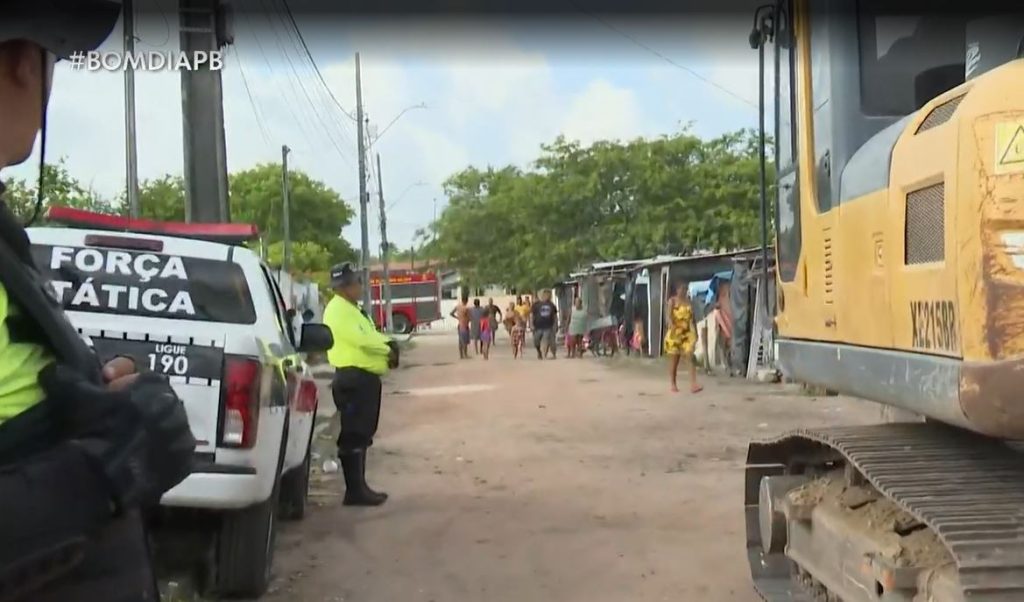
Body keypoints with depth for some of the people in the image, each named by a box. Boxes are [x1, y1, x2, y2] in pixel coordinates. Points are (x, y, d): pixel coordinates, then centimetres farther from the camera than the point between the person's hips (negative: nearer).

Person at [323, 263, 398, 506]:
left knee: (362, 435, 14)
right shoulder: (338, 310, -12)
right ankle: (354, 491, -5)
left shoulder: (352, 308, 20)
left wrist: (388, 345, -3)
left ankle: (359, 487, 22)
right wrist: (387, 350, -8)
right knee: (353, 436, -8)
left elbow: (371, 335, 18)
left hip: (365, 377, 11)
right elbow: (361, 340, -22)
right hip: (353, 378, -11)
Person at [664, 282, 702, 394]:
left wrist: (695, 331, 13)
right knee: (674, 360, 5)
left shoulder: (688, 300, 10)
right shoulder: (672, 300, -3)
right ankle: (673, 385, 14)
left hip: (687, 332, 3)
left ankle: (693, 385, -18)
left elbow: (692, 317, 15)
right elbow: (669, 316, -14)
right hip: (675, 333, -3)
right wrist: (673, 327, -31)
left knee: (690, 357, -12)